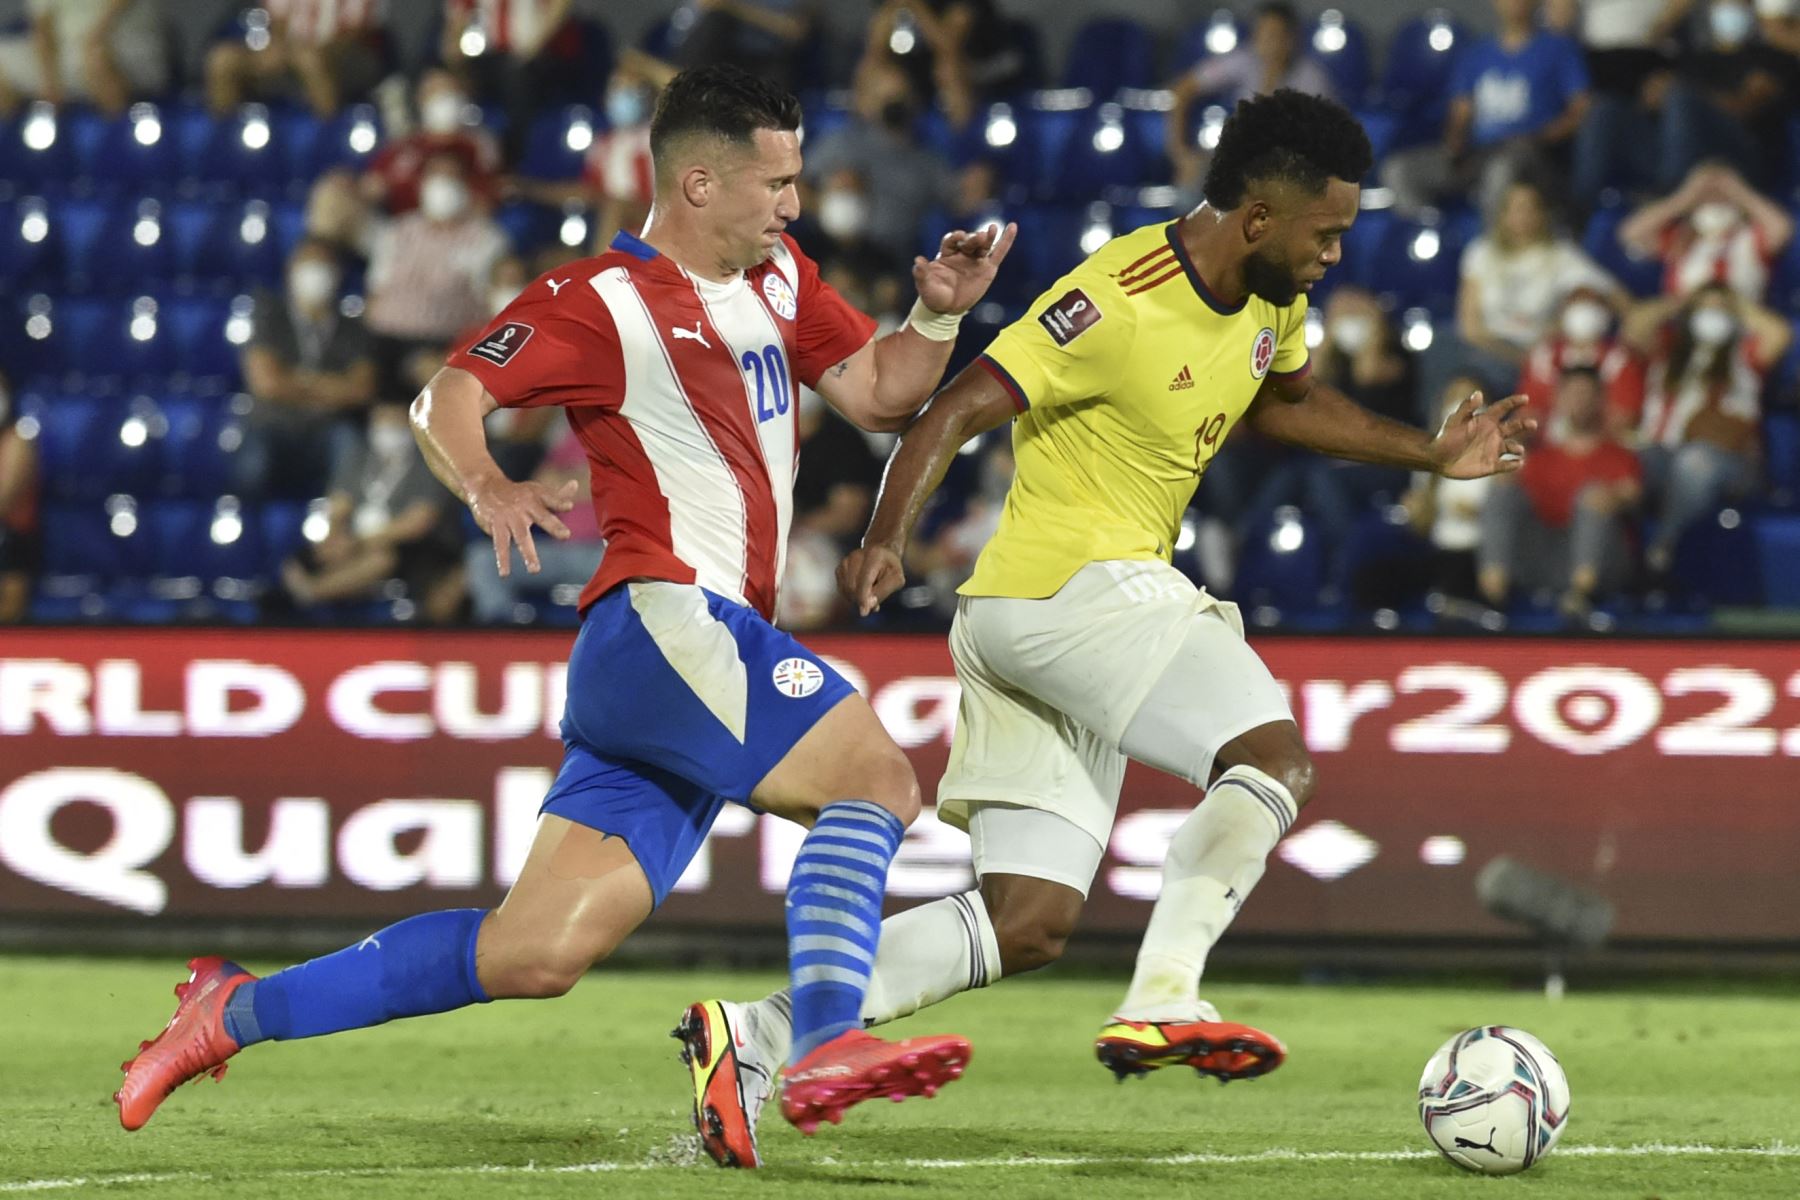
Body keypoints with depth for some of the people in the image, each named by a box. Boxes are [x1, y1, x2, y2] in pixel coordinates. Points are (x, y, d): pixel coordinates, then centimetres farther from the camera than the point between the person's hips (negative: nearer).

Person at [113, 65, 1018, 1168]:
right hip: (661, 622, -8)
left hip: (719, 648, 8)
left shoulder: (778, 279, 20)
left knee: (536, 955, 1)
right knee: (877, 779, -24)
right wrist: (487, 486, -29)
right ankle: (826, 1048, -33)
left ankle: (237, 1012, 8)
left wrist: (940, 314, 3)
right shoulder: (603, 301, -3)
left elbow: (881, 394, 22)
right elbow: (446, 399, -9)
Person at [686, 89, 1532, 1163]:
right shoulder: (1120, 305, -19)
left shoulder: (1272, 300, 8)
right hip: (1066, 582, -9)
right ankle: (1161, 1004, -25)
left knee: (1031, 924, 5)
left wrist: (1430, 453, 23)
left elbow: (1286, 399, 30)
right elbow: (958, 411, -20)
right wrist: (888, 539, -34)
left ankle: (756, 1036, 3)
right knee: (1274, 754, -22)